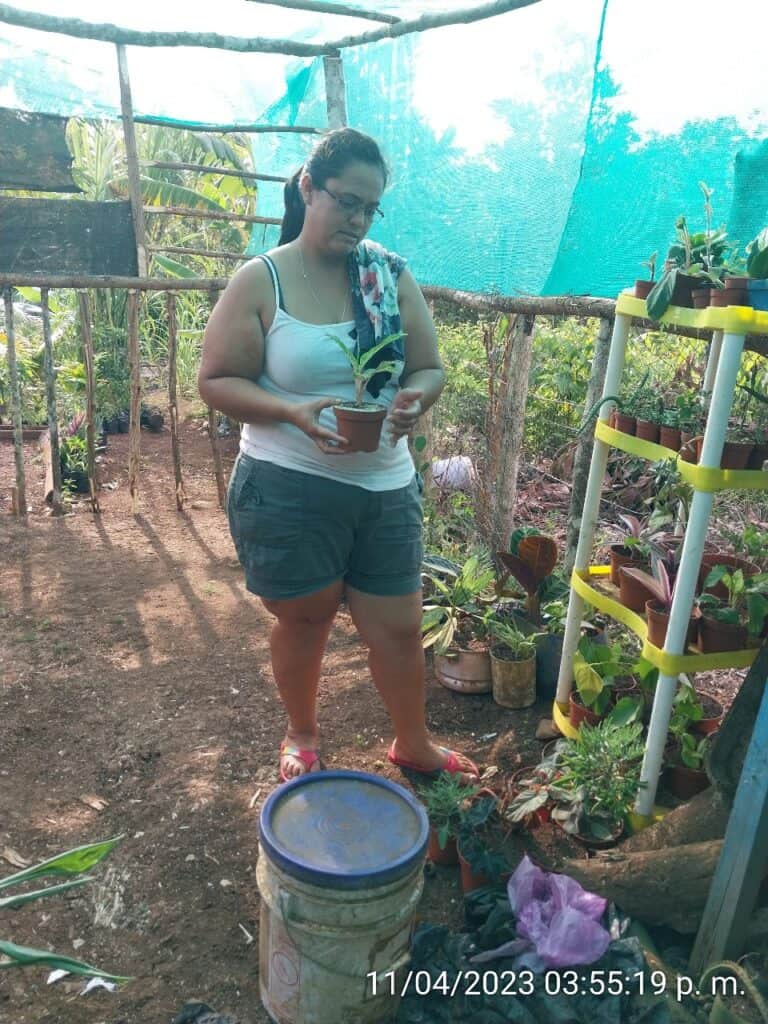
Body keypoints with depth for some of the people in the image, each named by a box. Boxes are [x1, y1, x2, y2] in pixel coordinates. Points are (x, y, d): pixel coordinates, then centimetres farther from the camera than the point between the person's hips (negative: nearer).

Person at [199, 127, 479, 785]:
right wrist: (293, 411, -24)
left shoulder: (392, 274, 3)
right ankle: (303, 735, 43)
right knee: (303, 621, 15)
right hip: (287, 490, -3)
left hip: (386, 487, 3)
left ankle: (413, 744, 39)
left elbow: (430, 368, 5)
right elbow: (217, 381, -7)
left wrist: (415, 398, -19)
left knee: (399, 628, 12)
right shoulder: (260, 281, -7)